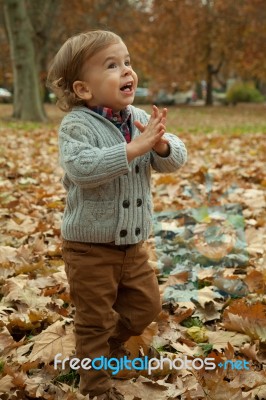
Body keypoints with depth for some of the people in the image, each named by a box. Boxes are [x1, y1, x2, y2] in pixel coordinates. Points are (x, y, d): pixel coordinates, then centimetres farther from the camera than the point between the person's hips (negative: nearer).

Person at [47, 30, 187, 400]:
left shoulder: (141, 119, 1)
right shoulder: (77, 124, -18)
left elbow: (175, 159, -2)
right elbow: (82, 167, -34)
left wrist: (162, 145, -25)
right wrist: (135, 147, -36)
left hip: (133, 243, 6)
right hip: (89, 246, -6)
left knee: (146, 304, 19)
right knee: (95, 320, 8)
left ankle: (110, 344, 46)